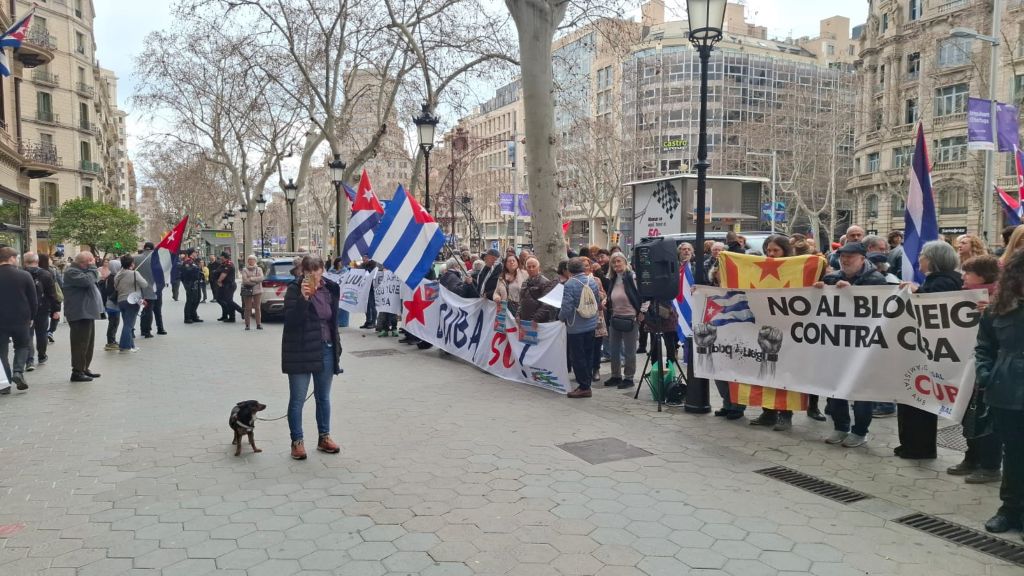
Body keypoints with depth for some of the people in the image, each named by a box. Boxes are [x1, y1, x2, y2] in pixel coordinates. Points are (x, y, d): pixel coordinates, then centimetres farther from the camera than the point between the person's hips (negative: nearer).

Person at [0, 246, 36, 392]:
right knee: (22, 346, 18)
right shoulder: (24, 276, -7)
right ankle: (18, 371, -4)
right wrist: (31, 317, 9)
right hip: (21, 320, -1)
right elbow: (34, 300, -4)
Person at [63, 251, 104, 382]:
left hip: (87, 313, 11)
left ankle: (84, 368, 26)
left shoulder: (81, 270, 18)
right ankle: (77, 372, -5)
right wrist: (92, 267, -17)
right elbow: (88, 280, -26)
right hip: (79, 314, -11)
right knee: (80, 344, -9)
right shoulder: (71, 272, -14)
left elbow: (94, 278, 22)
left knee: (89, 343, 17)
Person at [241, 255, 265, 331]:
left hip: (257, 290, 1)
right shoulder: (244, 270, 4)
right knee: (248, 308, -1)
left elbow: (261, 278, -6)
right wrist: (255, 281, -10)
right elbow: (245, 280, -10)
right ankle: (247, 324, 4)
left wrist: (251, 279, -12)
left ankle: (259, 324, 3)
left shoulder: (259, 269, 10)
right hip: (247, 290, -1)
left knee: (257, 307, 0)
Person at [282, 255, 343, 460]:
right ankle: (297, 442, 13)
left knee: (323, 397, 14)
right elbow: (290, 320, -20)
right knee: (297, 399, 3)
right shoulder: (295, 289, -10)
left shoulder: (329, 288, 5)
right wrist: (303, 297, -32)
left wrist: (336, 347, 13)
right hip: (300, 352, -5)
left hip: (325, 350, 5)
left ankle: (324, 437, 26)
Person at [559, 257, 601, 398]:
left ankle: (584, 387, 6)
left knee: (577, 357, 3)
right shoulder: (592, 281, 1)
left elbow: (566, 307, -20)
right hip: (591, 325, 7)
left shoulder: (570, 284, -18)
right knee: (588, 356, 15)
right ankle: (586, 384, 22)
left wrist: (561, 317, -1)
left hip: (576, 327, -6)